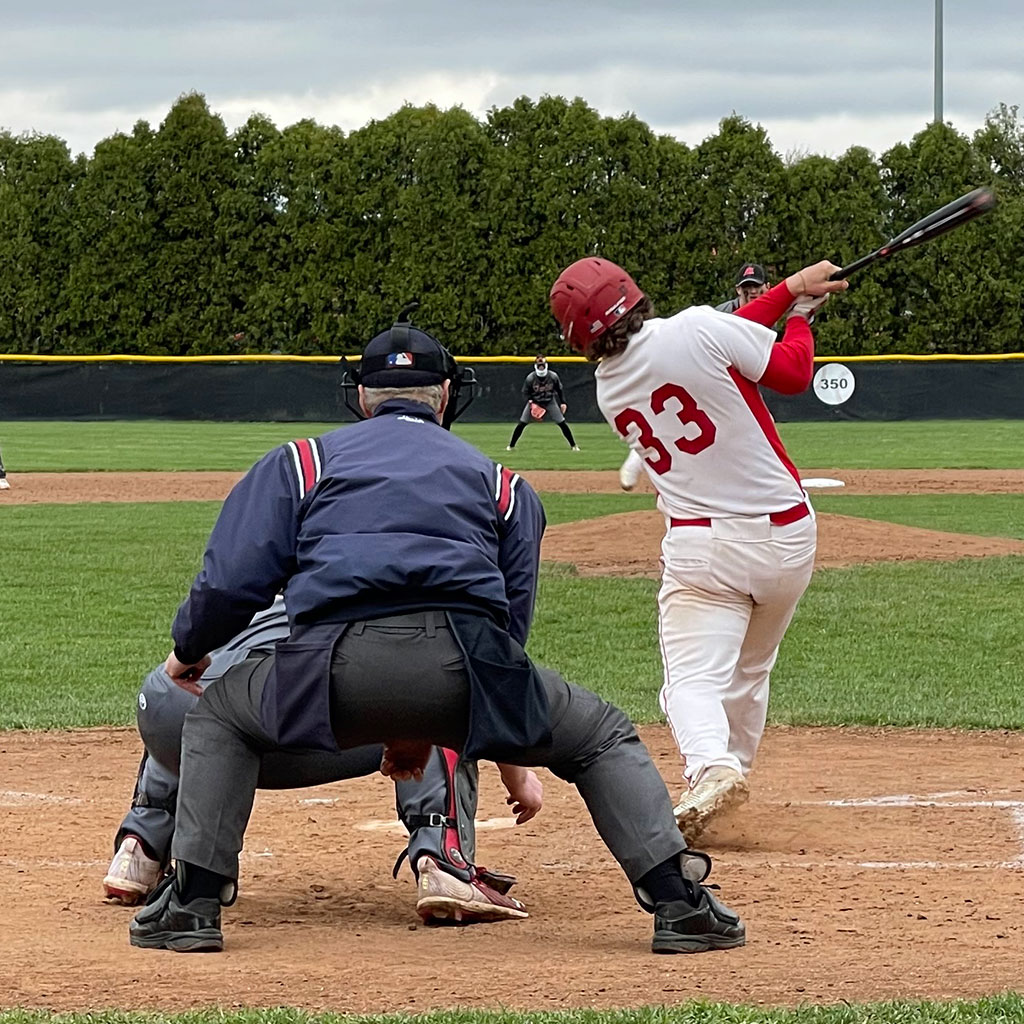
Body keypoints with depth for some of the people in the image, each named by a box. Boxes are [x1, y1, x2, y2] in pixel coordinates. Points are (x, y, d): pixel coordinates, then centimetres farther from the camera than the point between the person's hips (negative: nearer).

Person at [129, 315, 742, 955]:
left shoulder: (302, 461, 26)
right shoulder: (501, 483, 30)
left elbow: (233, 580, 14)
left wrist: (188, 650, 33)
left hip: (337, 669, 0)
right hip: (461, 672, 0)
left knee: (219, 716, 30)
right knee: (603, 738, 24)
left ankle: (194, 902, 15)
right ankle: (679, 901, 5)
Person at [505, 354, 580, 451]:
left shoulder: (553, 376, -17)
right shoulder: (530, 378, -20)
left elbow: (559, 390, -1)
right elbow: (525, 392, -7)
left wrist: (563, 403, -6)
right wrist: (531, 402, -24)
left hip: (550, 402, 1)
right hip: (534, 402, -1)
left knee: (562, 423, -6)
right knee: (522, 423, -9)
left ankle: (573, 445, 6)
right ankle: (511, 446, 4)